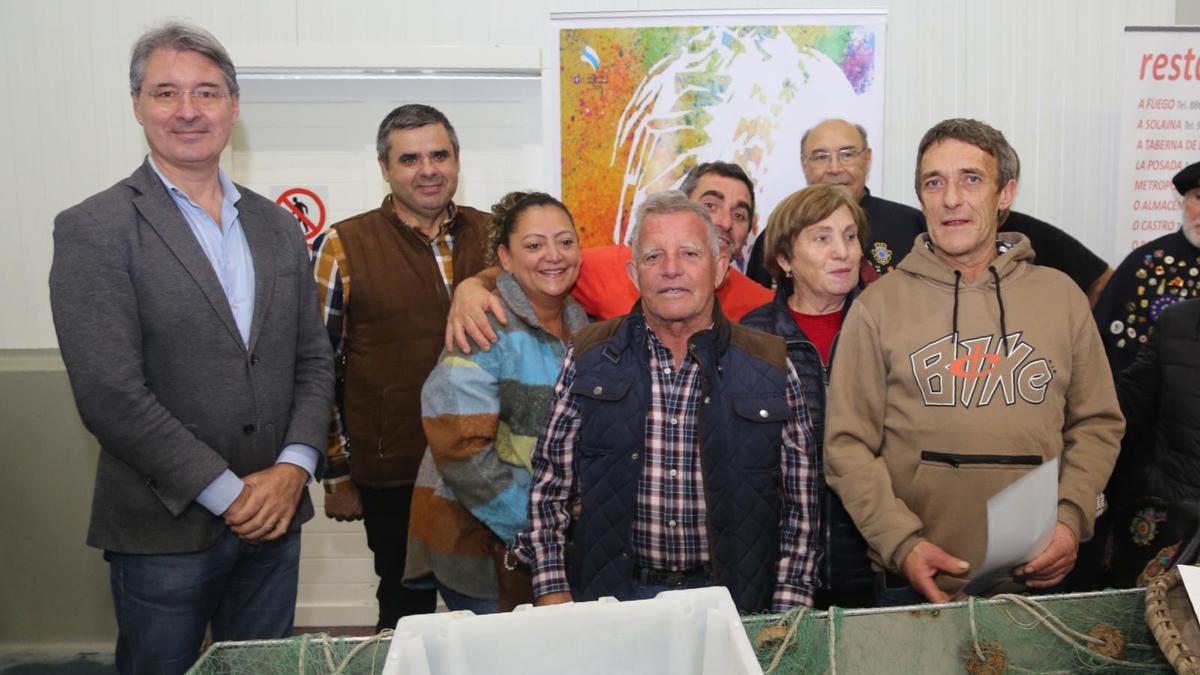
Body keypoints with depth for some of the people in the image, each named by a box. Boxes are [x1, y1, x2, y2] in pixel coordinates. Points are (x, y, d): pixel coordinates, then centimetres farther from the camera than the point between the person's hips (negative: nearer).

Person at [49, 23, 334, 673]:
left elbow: (312, 359, 9)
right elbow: (109, 394, -15)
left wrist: (293, 468, -6)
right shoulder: (93, 229, -8)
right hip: (164, 531, -4)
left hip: (274, 519, 5)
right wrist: (227, 492, -15)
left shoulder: (277, 225, 8)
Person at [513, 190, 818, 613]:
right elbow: (549, 489, 4)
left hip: (730, 601, 1)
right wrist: (553, 596, -4)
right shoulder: (588, 358, 2)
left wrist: (787, 622, -3)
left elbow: (800, 503, 3)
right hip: (610, 597, -1)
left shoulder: (771, 366, 1)